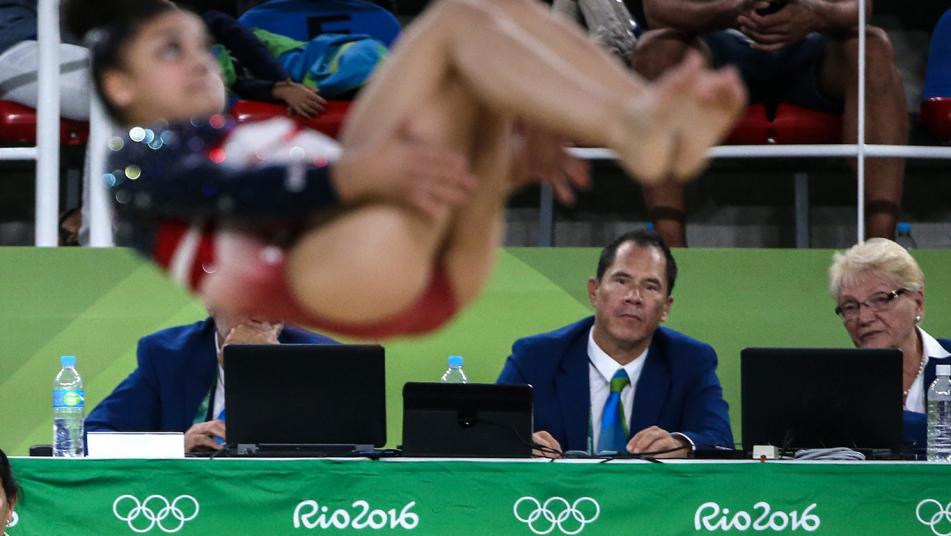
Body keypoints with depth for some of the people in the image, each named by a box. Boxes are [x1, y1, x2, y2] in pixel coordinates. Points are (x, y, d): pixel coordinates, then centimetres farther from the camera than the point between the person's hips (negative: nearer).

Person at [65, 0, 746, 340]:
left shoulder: (267, 138, 40)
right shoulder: (141, 160, 20)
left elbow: (409, 175, 24)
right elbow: (227, 192, -4)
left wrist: (510, 162, 3)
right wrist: (361, 173, -23)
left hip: (439, 273, 7)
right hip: (338, 265, -7)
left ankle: (648, 120, -30)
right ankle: (633, 134, -38)